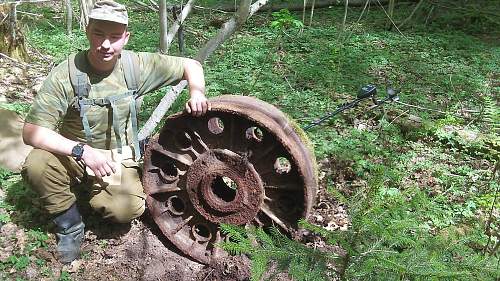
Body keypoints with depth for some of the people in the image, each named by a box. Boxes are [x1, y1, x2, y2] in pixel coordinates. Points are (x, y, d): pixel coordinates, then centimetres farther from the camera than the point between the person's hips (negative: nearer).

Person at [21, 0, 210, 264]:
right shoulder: (65, 74, -20)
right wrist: (82, 151, -35)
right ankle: (69, 224, -3)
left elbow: (190, 65, -1)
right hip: (73, 154, 0)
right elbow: (32, 131, -23)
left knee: (127, 209, -26)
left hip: (118, 158, 1)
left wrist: (196, 92, -22)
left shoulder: (136, 65, -12)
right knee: (36, 164, -32)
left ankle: (96, 193, 12)